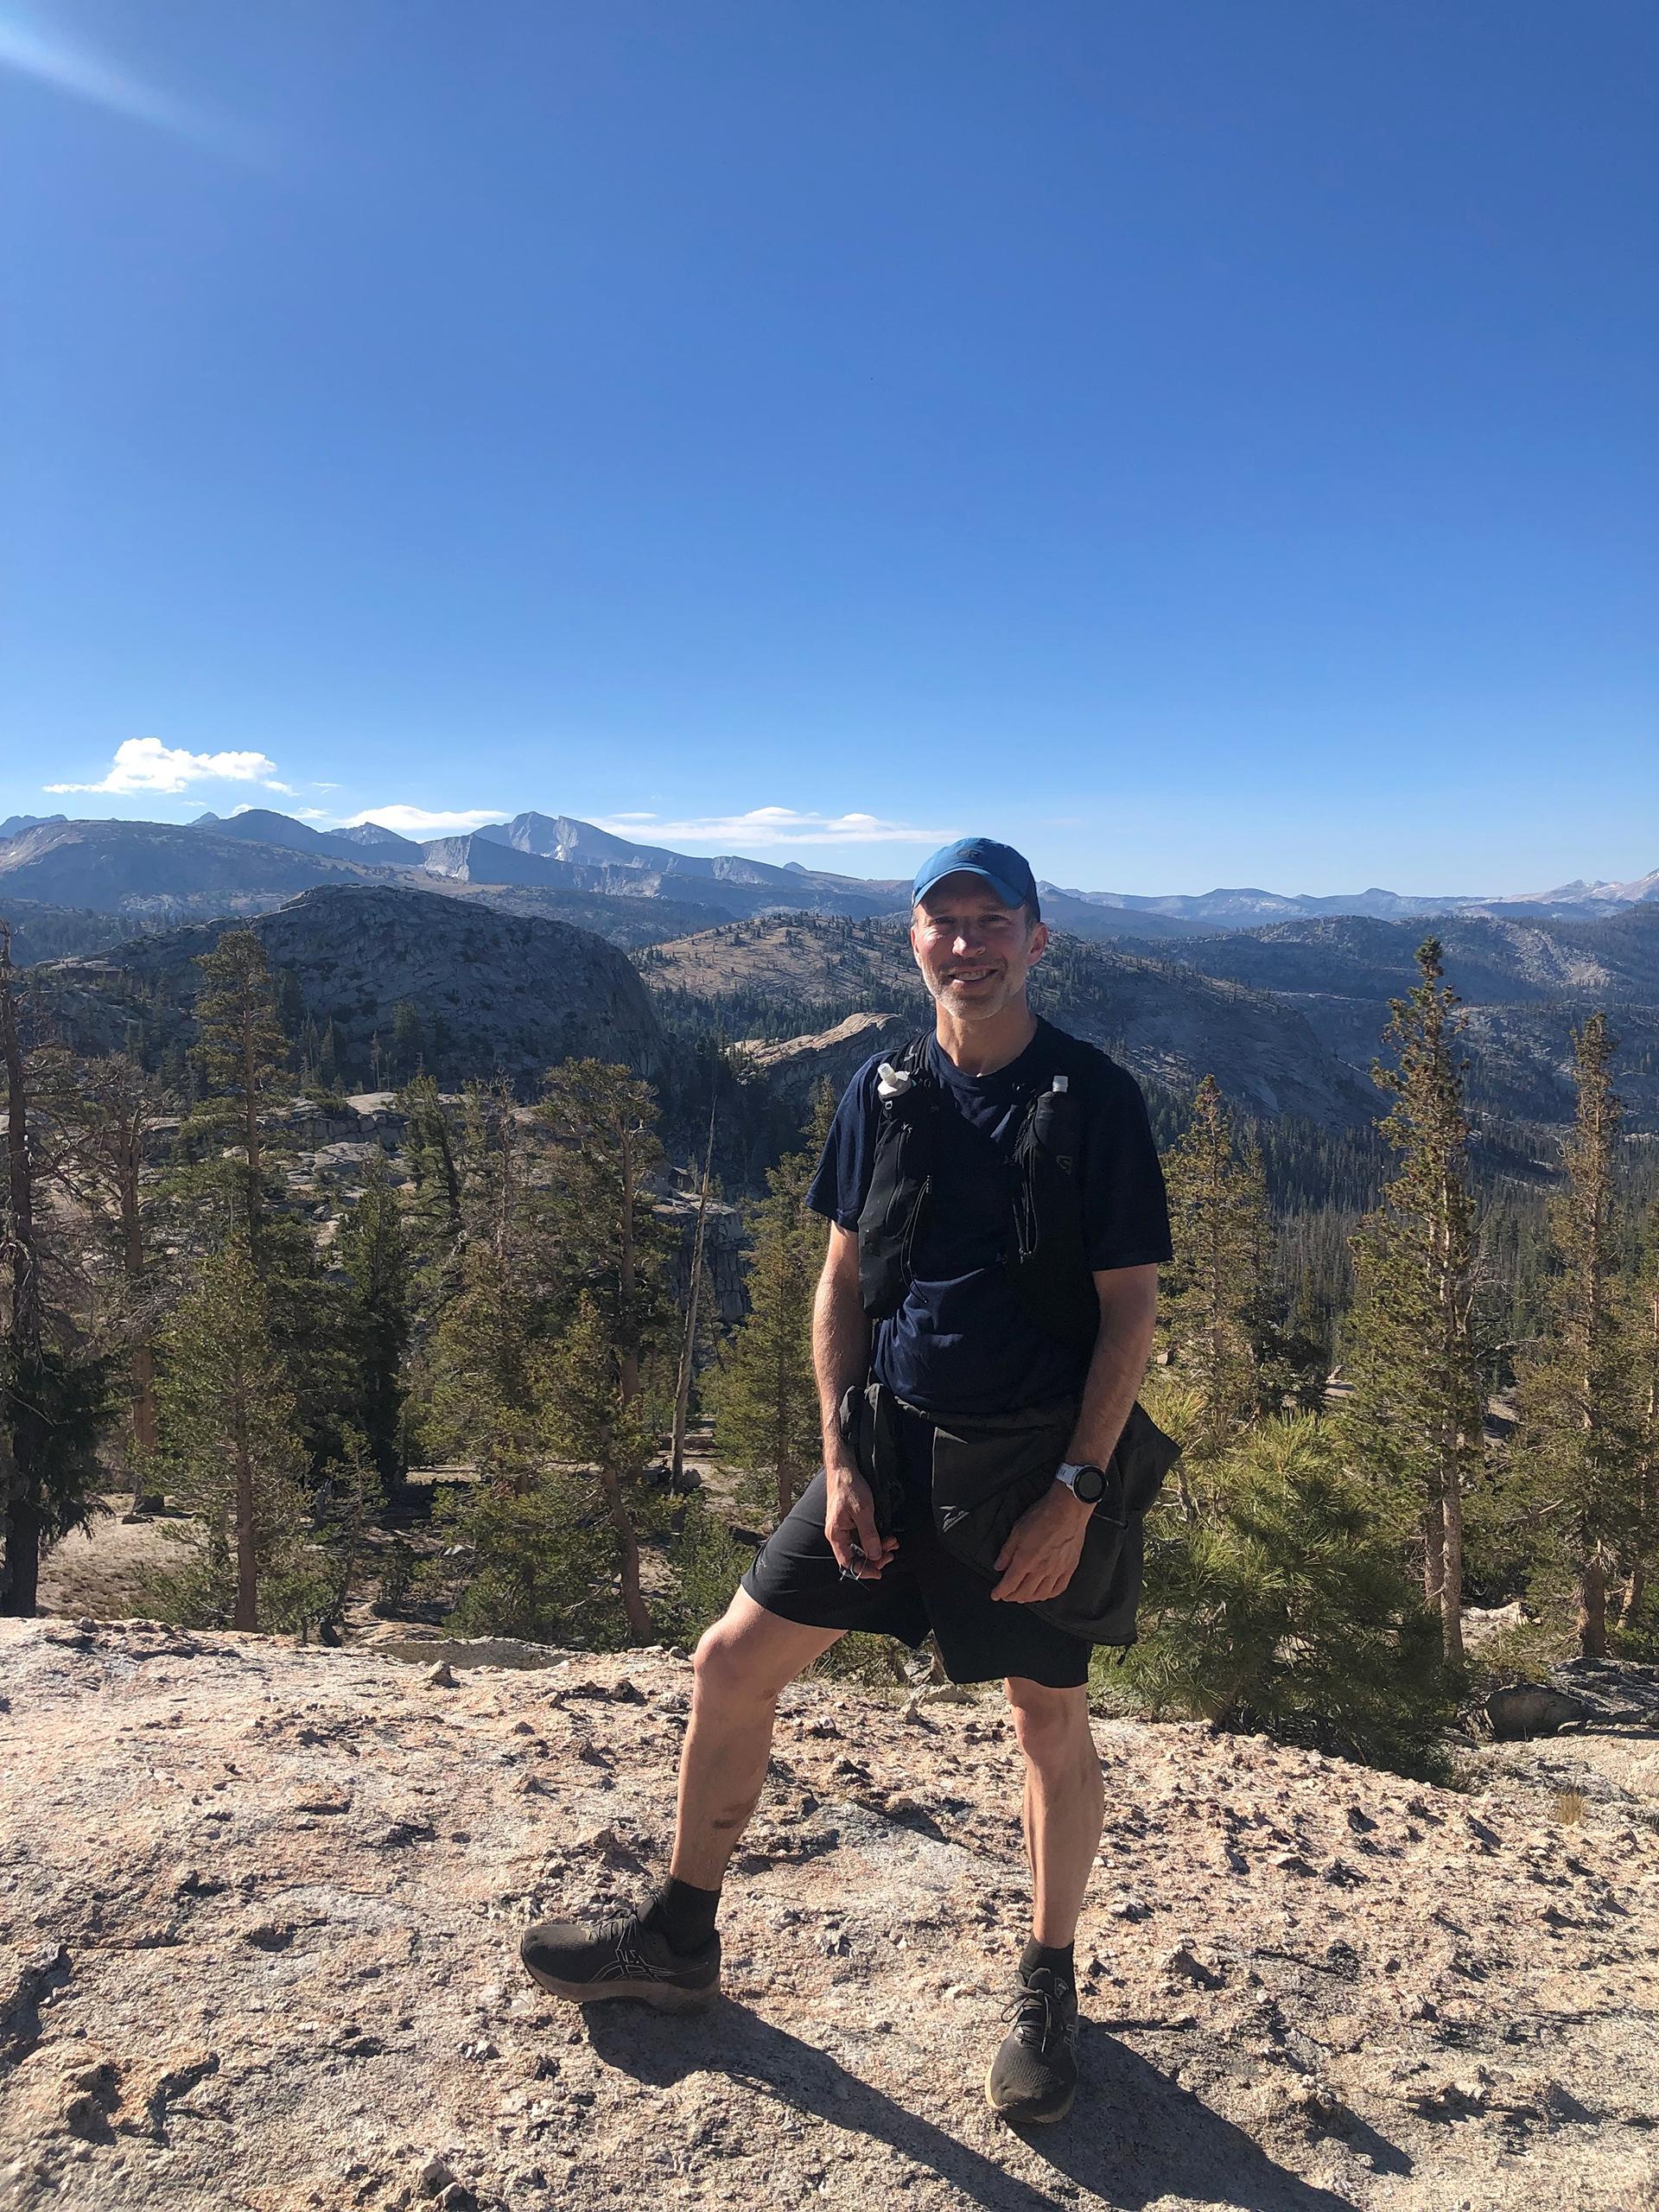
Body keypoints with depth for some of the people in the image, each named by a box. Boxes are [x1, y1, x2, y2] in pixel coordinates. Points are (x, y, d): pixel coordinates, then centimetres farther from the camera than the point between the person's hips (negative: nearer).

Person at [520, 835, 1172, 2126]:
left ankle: (1049, 1993, 35)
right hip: (894, 1441, 4)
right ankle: (681, 1939, 29)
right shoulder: (885, 1090, 1)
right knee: (735, 1660, 7)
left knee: (1051, 1726, 9)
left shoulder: (1095, 1096, -11)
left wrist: (1076, 1489, -13)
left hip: (1035, 1462, -4)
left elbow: (1131, 1306, -10)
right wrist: (839, 1460, -1)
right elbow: (844, 1278, 5)